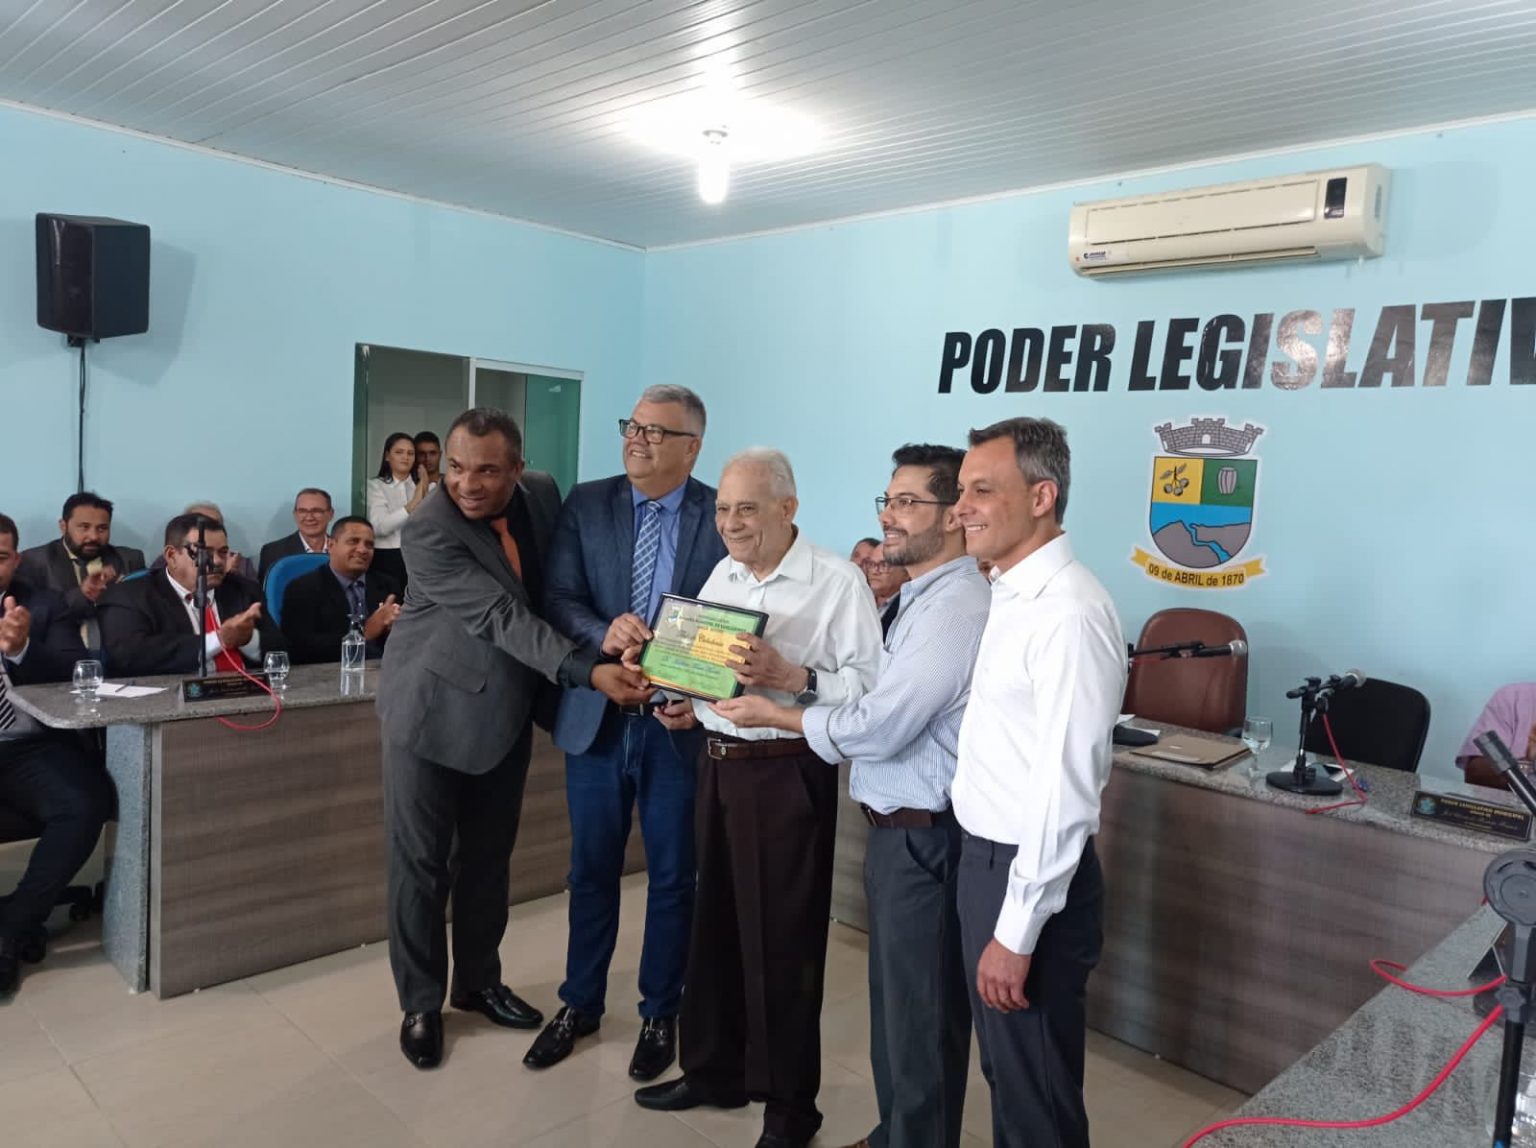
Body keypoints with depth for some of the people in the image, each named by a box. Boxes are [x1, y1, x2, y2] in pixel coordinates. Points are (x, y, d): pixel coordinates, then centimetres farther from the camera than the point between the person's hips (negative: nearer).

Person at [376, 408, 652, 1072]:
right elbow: (502, 616, -30)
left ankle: (478, 981, 34)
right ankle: (420, 1003, 24)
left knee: (488, 857, 16)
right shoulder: (428, 531, -23)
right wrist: (587, 672, -38)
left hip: (505, 711, 5)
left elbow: (556, 586, 9)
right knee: (421, 862, 6)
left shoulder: (543, 495, -5)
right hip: (433, 707, -5)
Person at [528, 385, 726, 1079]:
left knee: (672, 877, 13)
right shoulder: (585, 505, 1)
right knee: (591, 870, 16)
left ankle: (660, 1013, 33)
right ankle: (580, 1003, 36)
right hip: (597, 717, 2)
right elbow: (558, 598, -5)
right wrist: (602, 634, -25)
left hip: (679, 722, -2)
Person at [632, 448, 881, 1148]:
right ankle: (714, 1070, 38)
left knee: (780, 939, 5)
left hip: (787, 774, -7)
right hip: (717, 765, 7)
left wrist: (789, 677, -28)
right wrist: (686, 705, -1)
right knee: (714, 924, 18)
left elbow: (870, 686, -18)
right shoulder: (720, 576, 10)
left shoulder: (838, 582, -13)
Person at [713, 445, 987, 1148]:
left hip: (923, 837, -10)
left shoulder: (956, 607, -22)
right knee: (894, 999, 22)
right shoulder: (924, 597, 13)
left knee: (920, 1013, 8)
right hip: (899, 828, 10)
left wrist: (773, 714, -12)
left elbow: (879, 727, -24)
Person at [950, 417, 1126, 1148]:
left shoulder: (1067, 613, -23)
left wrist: (1017, 931, -21)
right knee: (1004, 1075, 25)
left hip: (1028, 877, -9)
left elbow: (1065, 788, -25)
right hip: (986, 860, 9)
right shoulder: (1009, 595, 6)